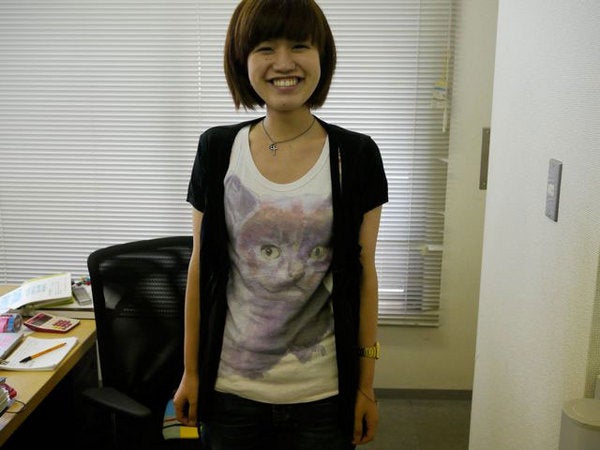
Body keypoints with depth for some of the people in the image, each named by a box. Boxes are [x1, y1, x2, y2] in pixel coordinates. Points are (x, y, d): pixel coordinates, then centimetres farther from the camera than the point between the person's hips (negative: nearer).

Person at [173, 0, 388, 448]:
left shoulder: (357, 155, -6)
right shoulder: (217, 150, -3)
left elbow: (364, 275, -2)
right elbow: (200, 268, 2)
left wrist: (366, 386, 0)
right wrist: (190, 372, 4)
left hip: (323, 391, -1)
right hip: (231, 386, 1)